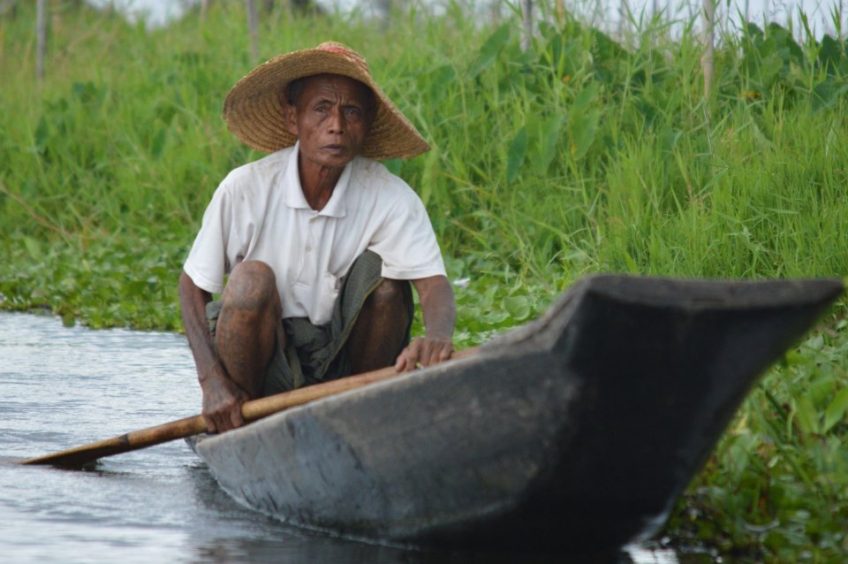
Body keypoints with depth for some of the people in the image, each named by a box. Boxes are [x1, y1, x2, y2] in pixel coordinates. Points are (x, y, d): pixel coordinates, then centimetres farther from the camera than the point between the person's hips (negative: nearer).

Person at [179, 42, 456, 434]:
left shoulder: (390, 198, -11)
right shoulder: (245, 189, -13)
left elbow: (434, 284, -24)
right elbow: (191, 285, -5)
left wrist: (437, 336, -50)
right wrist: (212, 381, -20)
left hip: (341, 359, 1)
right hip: (262, 358, -1)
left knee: (380, 271, -22)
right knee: (252, 279, -29)